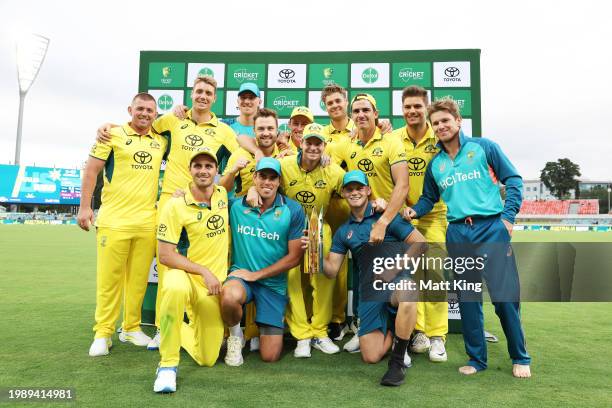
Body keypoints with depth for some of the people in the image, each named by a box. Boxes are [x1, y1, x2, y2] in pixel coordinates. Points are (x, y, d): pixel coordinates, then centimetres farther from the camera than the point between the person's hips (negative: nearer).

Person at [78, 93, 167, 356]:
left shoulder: (160, 141, 13)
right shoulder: (114, 135, 2)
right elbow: (91, 169, 1)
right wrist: (84, 207, -5)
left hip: (147, 222, 4)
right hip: (114, 220, -3)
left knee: (138, 278, 7)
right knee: (109, 278, 0)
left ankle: (131, 328, 21)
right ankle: (103, 333, 12)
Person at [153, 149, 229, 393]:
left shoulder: (224, 195, -1)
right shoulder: (175, 206, -14)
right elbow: (166, 256, -15)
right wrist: (204, 271, -20)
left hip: (215, 285, 4)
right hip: (184, 274, -4)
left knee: (207, 359, 8)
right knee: (176, 289, -43)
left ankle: (183, 331, 40)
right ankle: (168, 364, -23)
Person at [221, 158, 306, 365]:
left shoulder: (293, 210, -9)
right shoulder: (236, 206, -4)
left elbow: (295, 256, -7)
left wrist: (256, 274, -10)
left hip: (273, 283, 0)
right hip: (240, 274, 0)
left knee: (270, 356, 0)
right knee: (230, 297, -38)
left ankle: (264, 329, 37)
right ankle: (235, 336, -1)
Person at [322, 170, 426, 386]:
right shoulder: (343, 231, 10)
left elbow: (420, 242, -9)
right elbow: (331, 270, 6)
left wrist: (396, 268, -18)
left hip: (397, 280, -3)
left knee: (407, 295, -40)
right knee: (371, 356, -7)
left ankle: (398, 361, -19)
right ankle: (394, 331, 27)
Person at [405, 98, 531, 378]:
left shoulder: (483, 147, 3)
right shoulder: (435, 164, 13)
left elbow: (513, 179, 2)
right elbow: (429, 198, 21)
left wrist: (508, 216, -7)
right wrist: (414, 211, 0)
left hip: (492, 228, -3)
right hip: (458, 234, 4)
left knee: (504, 296, -4)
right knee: (467, 298, 7)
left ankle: (520, 358, 17)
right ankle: (477, 358, 21)